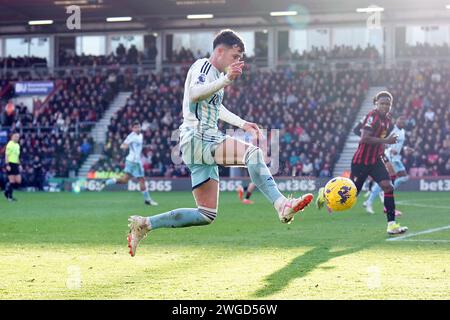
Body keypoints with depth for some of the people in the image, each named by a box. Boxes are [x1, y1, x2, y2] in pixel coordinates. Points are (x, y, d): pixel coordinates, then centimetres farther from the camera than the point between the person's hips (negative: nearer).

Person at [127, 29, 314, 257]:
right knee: (253, 153, -29)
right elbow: (193, 94, -25)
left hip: (206, 142, 10)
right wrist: (226, 79, -33)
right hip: (197, 139, -10)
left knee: (206, 215, 7)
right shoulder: (203, 66, -4)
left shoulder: (215, 74, 25)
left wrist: (242, 124, 40)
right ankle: (282, 206, -41)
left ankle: (144, 224, 12)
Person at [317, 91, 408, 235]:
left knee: (388, 187, -11)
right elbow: (365, 138, -27)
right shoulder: (372, 116, -18)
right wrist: (385, 141, -28)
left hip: (375, 161, 7)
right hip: (361, 161, -7)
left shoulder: (387, 120, 9)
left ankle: (391, 224, -11)